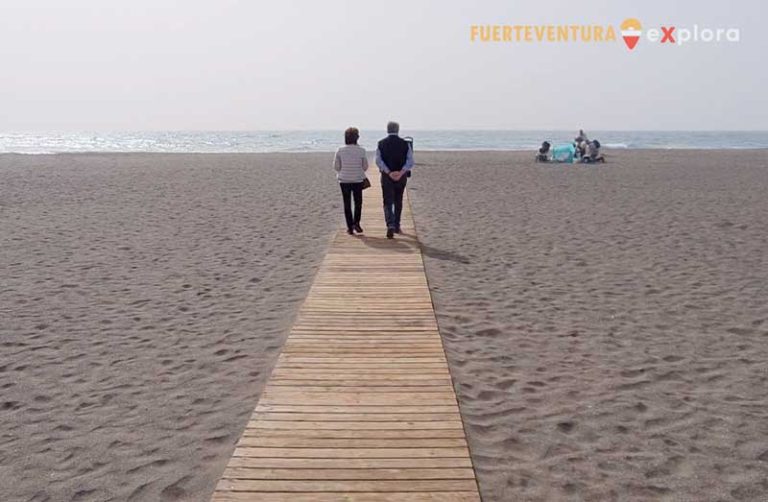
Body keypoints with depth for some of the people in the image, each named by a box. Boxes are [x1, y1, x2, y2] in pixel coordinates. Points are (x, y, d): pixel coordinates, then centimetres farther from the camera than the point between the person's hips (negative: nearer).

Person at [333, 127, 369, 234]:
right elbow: (365, 166, -2)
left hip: (344, 180, 1)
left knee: (347, 204, 9)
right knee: (358, 202, 14)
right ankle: (356, 223, -1)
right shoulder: (361, 150, -9)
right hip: (358, 180, -1)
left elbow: (336, 166, -3)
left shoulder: (340, 150, -8)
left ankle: (350, 227, 9)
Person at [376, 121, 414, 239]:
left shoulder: (381, 144, -2)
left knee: (388, 202, 1)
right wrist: (401, 172, -19)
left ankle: (391, 226, -20)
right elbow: (410, 161, -11)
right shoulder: (405, 144, -1)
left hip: (386, 177, -1)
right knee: (398, 202, 16)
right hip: (401, 177, 1)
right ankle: (397, 227, 25)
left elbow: (378, 161, -12)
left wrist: (389, 173, -18)